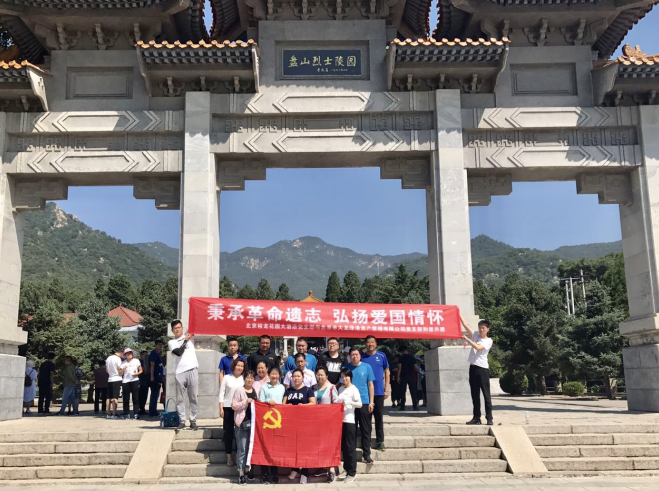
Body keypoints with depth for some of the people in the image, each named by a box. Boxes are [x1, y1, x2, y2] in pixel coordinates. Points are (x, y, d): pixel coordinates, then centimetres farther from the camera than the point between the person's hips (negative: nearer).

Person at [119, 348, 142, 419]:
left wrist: (137, 374, -8)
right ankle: (126, 414, 7)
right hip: (125, 382, 1)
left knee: (136, 398, -5)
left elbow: (141, 370, 12)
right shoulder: (123, 363, 9)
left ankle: (136, 413, -5)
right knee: (126, 399, 0)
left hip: (135, 381, -1)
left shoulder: (136, 361, 9)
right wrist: (123, 369, -12)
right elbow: (120, 374, 7)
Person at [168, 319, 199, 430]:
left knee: (193, 397, 2)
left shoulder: (190, 336, 14)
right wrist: (185, 340, 0)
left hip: (192, 371, 0)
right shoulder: (171, 342, 9)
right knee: (180, 398, 2)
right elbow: (179, 352, -7)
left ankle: (193, 421, 8)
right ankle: (182, 421, 9)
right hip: (180, 372, 0)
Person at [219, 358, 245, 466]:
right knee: (228, 432, 3)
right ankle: (229, 456, 11)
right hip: (228, 408, -1)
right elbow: (221, 393, 2)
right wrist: (221, 408, -4)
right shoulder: (227, 378, 2)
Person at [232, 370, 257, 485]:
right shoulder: (239, 390, -7)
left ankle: (247, 469, 24)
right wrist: (245, 402, -18)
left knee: (250, 447, 12)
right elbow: (233, 405, -10)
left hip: (253, 421, 6)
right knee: (242, 448, -4)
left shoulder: (255, 390, 9)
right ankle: (241, 473, 1)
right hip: (242, 422, -6)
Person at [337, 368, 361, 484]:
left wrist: (348, 402, -23)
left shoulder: (354, 389, -6)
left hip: (349, 420, -6)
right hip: (340, 420, 6)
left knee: (350, 447, -1)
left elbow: (359, 404, -12)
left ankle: (352, 472, 5)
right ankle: (346, 469, 22)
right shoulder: (340, 389, 12)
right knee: (343, 447, 12)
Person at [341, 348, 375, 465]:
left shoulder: (366, 367, 3)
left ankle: (366, 454, 11)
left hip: (364, 402, 0)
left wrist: (371, 402, 0)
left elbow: (370, 385, 5)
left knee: (366, 430, 3)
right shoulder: (346, 368, 3)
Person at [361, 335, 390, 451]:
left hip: (379, 392, 0)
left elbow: (387, 372, 7)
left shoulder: (381, 356, 3)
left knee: (379, 417, 4)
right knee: (367, 417, 6)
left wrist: (387, 389, 2)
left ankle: (380, 441, 11)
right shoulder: (362, 357, 3)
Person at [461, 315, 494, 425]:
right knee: (475, 395, 7)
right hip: (473, 368, 5)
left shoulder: (489, 341, 0)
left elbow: (478, 347, -15)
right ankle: (476, 417, 11)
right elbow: (465, 325, 8)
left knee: (486, 394, -4)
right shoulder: (475, 336, 14)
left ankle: (489, 418, -2)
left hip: (483, 369, -5)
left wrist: (466, 339, -17)